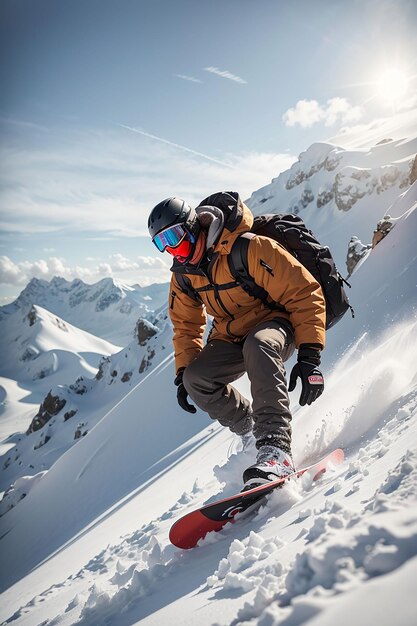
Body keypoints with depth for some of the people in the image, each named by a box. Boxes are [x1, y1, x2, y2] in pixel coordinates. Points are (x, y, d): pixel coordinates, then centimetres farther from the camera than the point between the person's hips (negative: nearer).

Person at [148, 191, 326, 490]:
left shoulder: (250, 249, -25)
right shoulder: (183, 274, -2)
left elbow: (305, 293, -23)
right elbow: (186, 325, 13)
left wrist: (309, 355, -28)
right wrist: (183, 372, 2)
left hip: (275, 323, -6)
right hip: (231, 337, 6)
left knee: (258, 346, -40)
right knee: (196, 379, -19)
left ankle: (276, 446, -39)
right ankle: (252, 432, 1)